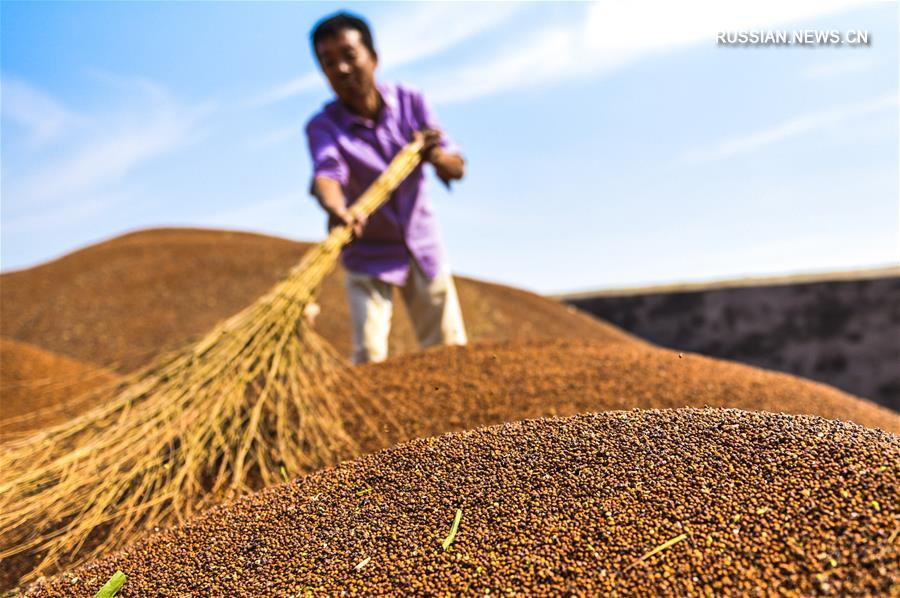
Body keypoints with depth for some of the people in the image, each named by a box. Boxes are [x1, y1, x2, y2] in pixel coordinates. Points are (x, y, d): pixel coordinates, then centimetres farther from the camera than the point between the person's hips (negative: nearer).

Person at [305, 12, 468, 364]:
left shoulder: (410, 102, -7)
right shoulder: (323, 126, -14)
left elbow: (456, 170, -9)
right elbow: (326, 174, -35)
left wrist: (436, 155, -32)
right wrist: (337, 210, -57)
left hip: (422, 246, 2)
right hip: (368, 255, -2)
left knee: (449, 348, 6)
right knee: (368, 356, -9)